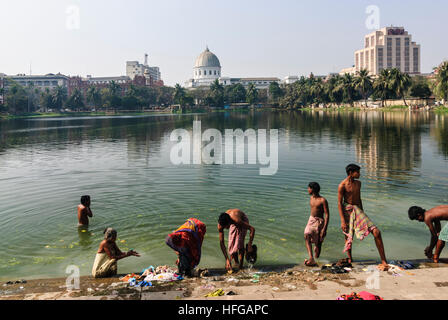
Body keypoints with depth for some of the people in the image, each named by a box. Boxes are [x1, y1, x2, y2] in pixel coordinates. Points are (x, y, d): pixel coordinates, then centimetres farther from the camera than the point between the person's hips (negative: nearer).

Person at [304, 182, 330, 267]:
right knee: (307, 236, -18)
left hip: (319, 222, -5)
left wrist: (324, 229, -23)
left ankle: (317, 255, 35)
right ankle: (311, 258, -24)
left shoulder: (323, 200, -17)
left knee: (318, 242, 5)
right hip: (311, 219, 6)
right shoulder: (311, 198, 5)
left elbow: (327, 215, -17)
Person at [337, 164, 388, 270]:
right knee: (348, 236, 7)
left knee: (376, 232, -10)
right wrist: (342, 220, -16)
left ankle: (384, 262, -7)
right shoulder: (342, 185, -10)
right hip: (347, 210, -5)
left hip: (358, 209, 5)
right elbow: (339, 203, -11)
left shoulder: (358, 183, 11)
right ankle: (349, 258, 31)